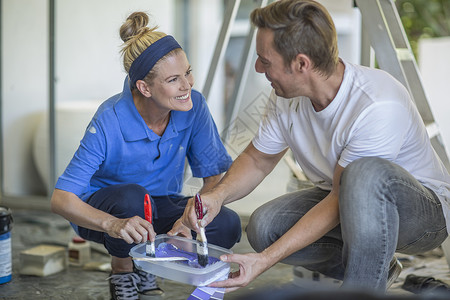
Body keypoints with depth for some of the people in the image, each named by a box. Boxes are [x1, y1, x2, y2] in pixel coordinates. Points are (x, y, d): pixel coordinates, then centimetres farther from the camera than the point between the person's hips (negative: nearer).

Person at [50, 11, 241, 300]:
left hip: (161, 204, 4)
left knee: (228, 224, -23)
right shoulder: (110, 122, -29)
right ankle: (122, 270, -5)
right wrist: (114, 224, -52)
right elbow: (61, 199, -32)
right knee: (132, 196, -38)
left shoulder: (193, 106, -19)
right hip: (102, 210, -3)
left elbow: (215, 176, -11)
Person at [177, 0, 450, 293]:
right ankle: (375, 269, 3)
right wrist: (217, 195, -18)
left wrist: (265, 260, -30)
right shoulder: (287, 95, -11)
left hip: (425, 210, -7)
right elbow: (257, 160, 4)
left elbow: (341, 199, -28)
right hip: (345, 201, 7)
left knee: (366, 173, -39)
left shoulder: (379, 107, -34)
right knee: (264, 225, -16)